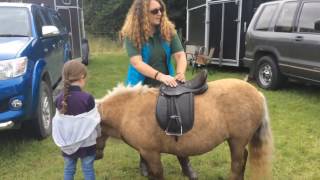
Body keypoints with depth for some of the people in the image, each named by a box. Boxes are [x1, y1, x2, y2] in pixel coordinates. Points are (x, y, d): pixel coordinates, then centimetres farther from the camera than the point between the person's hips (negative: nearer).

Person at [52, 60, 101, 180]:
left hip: (67, 144, 4)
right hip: (86, 143, -4)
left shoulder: (59, 99, -6)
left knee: (69, 169, 17)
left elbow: (57, 122, 1)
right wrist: (98, 134, 6)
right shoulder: (87, 98, -19)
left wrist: (62, 139, 14)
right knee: (88, 170, 10)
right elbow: (94, 121, -13)